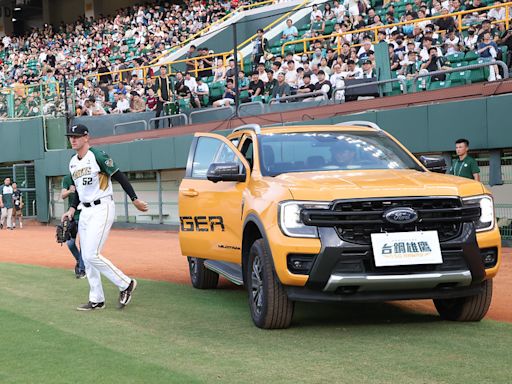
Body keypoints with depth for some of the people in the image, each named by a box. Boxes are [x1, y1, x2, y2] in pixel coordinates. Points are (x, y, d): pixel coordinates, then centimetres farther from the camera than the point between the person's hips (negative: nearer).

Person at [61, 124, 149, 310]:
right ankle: (97, 300, 16)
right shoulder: (73, 163, 12)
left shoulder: (98, 156, -13)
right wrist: (72, 209, 9)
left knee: (92, 255, -16)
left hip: (102, 209, -9)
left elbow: (120, 177, -11)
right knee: (86, 258, 8)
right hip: (85, 212, 9)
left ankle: (126, 284, -1)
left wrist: (135, 200, -11)